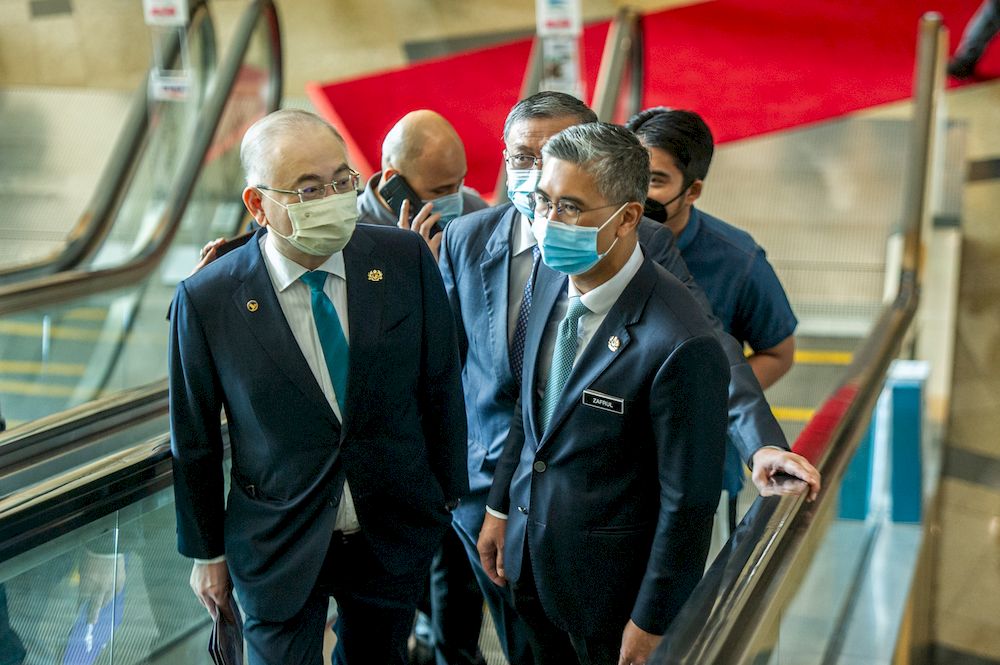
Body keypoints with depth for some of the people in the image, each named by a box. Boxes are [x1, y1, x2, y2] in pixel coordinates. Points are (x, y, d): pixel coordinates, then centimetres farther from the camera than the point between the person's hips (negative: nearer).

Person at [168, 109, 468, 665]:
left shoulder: (406, 259, -12)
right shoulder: (207, 301, -16)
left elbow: (442, 384, -1)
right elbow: (195, 440, -5)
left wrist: (450, 495, 6)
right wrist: (207, 554, 3)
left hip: (396, 536, 3)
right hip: (279, 550, -2)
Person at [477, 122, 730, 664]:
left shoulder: (682, 344, -29)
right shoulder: (552, 279, -4)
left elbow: (688, 503, -21)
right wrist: (500, 508, 15)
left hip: (612, 586, -7)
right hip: (530, 558, 7)